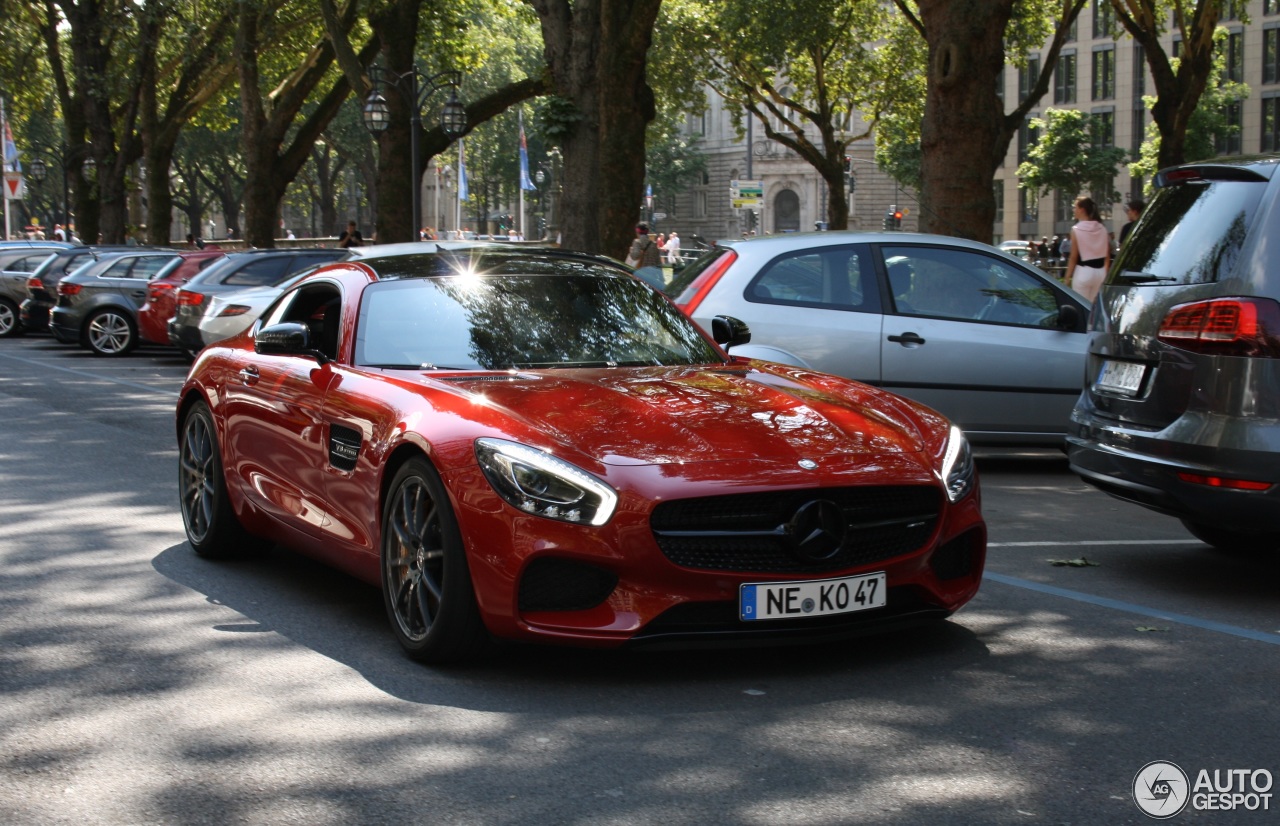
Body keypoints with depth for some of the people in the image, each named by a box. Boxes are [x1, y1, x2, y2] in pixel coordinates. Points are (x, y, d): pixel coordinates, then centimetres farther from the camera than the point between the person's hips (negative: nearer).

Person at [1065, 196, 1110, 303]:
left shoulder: (1076, 230, -10)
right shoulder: (1102, 229, 5)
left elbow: (1073, 257, -10)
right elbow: (1107, 256, 9)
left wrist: (1067, 278, -5)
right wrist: (1106, 274, 20)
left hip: (1083, 271, -5)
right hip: (1100, 271, 5)